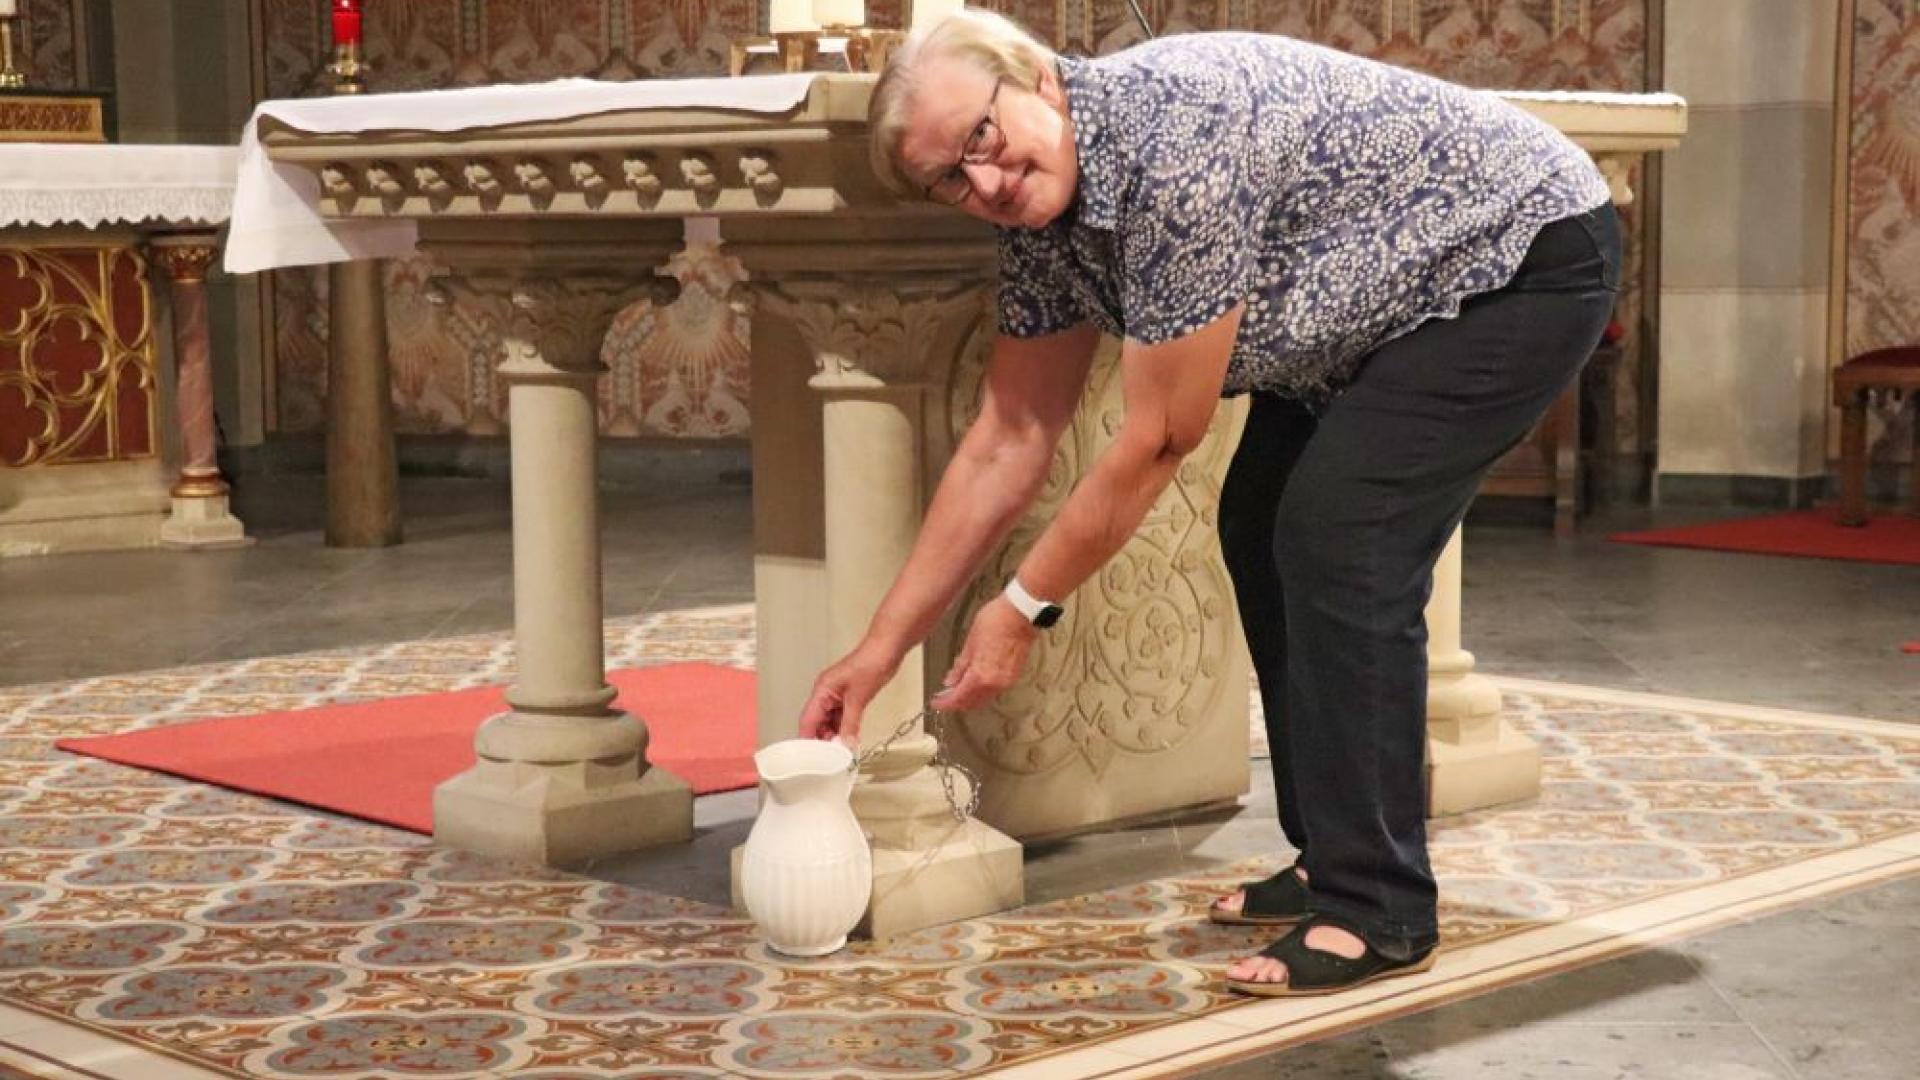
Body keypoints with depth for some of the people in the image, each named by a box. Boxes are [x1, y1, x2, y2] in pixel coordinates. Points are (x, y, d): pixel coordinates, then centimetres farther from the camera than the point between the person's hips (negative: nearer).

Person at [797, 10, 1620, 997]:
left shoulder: (1173, 141, -33)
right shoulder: (1042, 220, -5)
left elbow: (1160, 439, -26)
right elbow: (1008, 442, 1)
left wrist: (1024, 608, -16)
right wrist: (883, 645, 1)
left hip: (1529, 253, -9)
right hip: (1391, 303, 9)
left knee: (1340, 535, -18)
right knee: (1260, 529, 5)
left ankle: (1379, 912, -12)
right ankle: (1332, 861, 14)